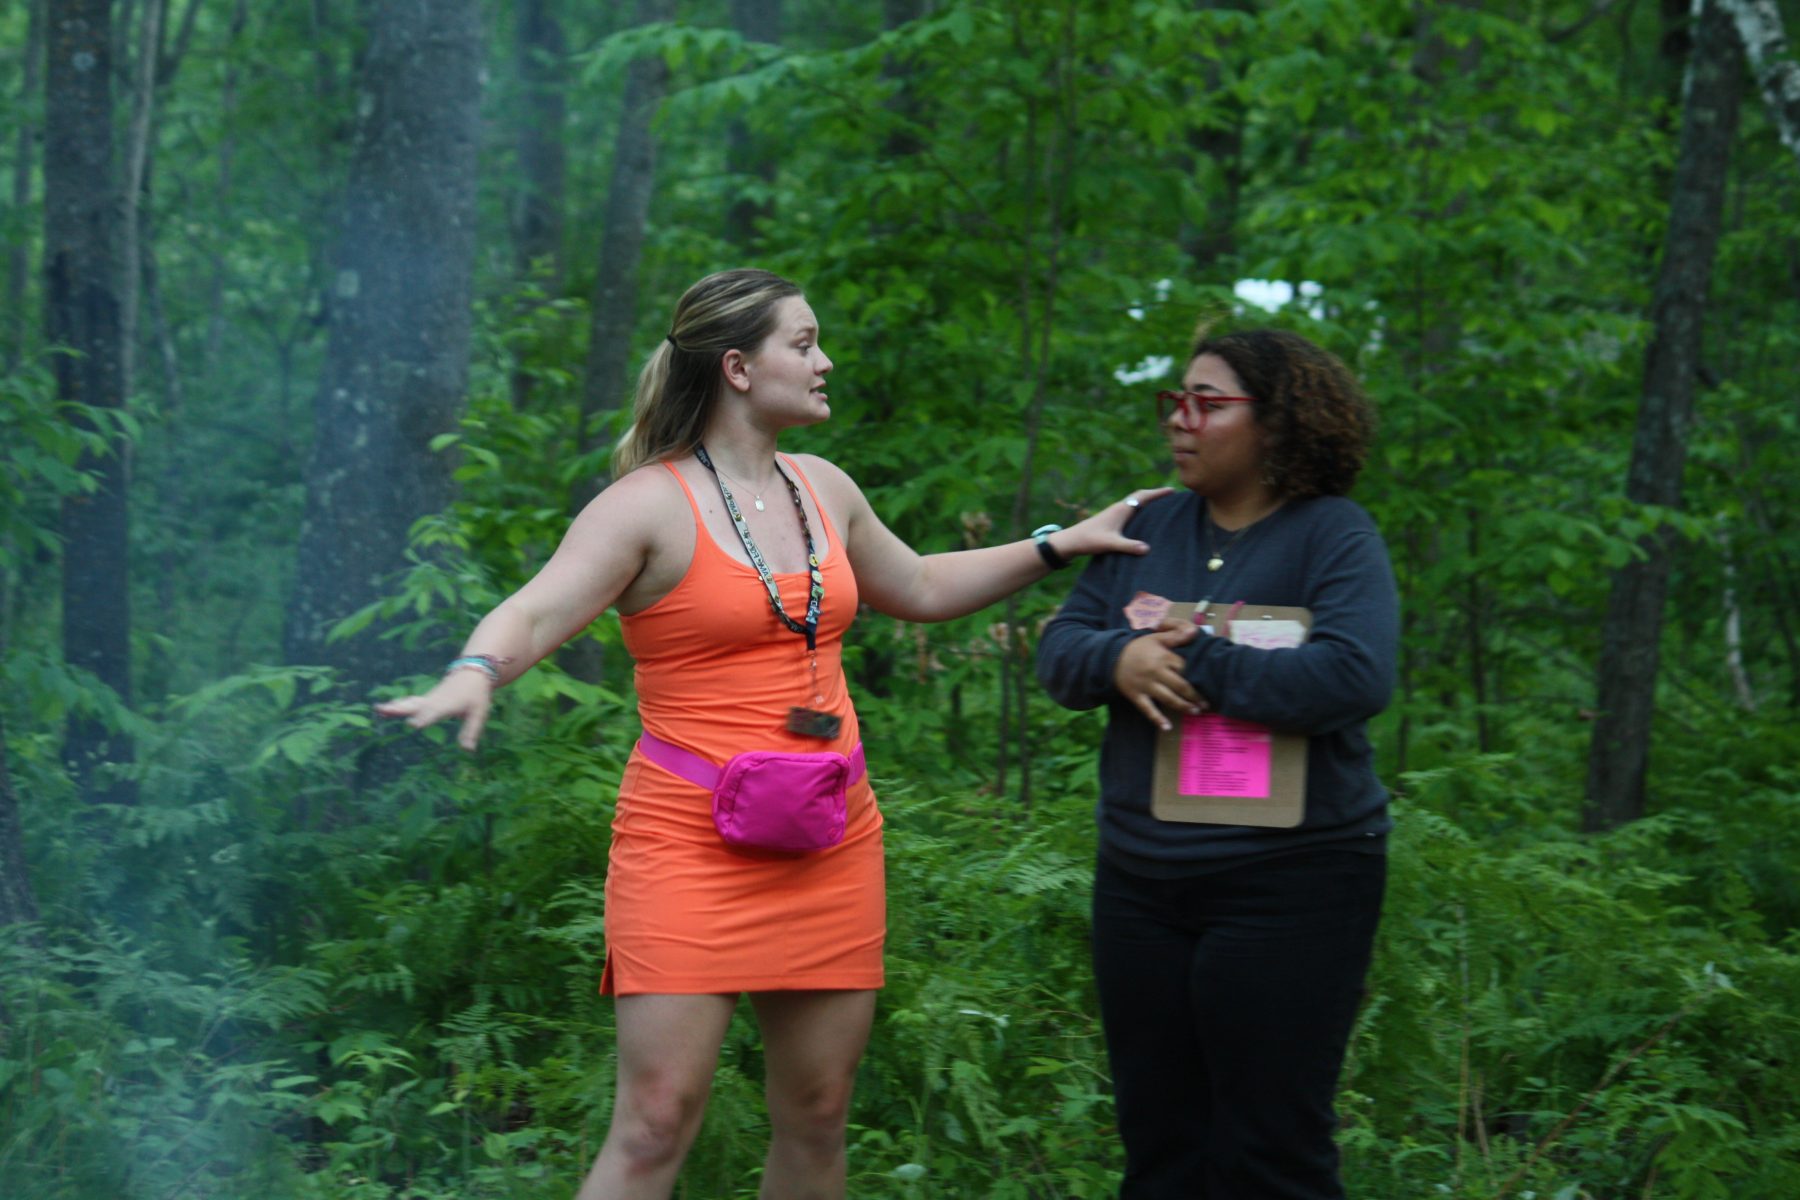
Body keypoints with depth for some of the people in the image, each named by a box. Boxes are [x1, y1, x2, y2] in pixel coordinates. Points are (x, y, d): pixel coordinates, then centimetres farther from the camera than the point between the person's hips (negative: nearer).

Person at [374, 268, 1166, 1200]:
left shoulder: (823, 490, 13)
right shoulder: (651, 503, -8)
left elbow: (920, 588, 29)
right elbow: (534, 613, -20)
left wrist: (1061, 544, 26)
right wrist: (475, 672, -42)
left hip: (831, 845, 6)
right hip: (692, 845, -6)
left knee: (816, 1118, 7)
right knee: (657, 1122, -12)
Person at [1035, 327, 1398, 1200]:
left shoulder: (1334, 535, -8)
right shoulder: (1151, 529, 11)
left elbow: (1354, 677, -22)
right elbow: (1058, 648, 8)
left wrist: (1195, 663, -17)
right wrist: (1116, 659, -15)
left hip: (1286, 888, -6)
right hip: (1140, 881, 6)